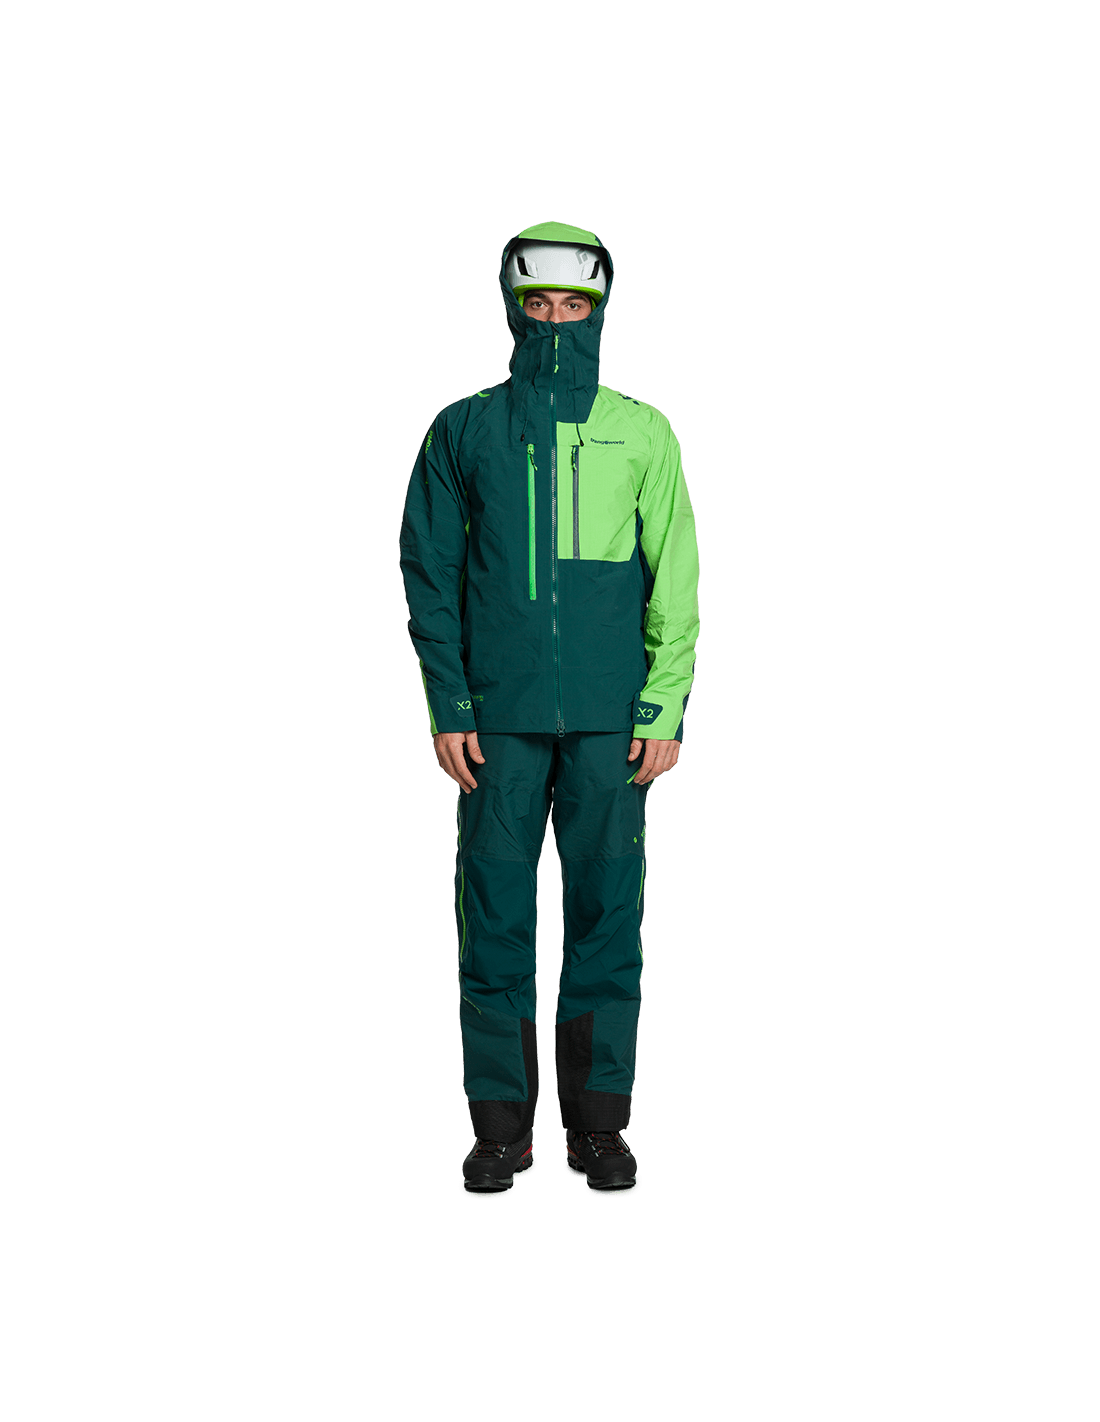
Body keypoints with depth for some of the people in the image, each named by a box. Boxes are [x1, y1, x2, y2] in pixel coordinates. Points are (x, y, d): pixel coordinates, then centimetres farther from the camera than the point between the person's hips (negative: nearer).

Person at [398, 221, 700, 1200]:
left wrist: (665, 709, -4)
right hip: (499, 716, 0)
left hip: (611, 718, 0)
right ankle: (501, 1128, 12)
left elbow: (674, 580, 4)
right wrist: (447, 707, -3)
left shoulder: (642, 433, 6)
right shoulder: (464, 430, 7)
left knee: (607, 911, 3)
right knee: (496, 912, 1)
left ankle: (599, 1128, 13)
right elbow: (430, 571, 6)